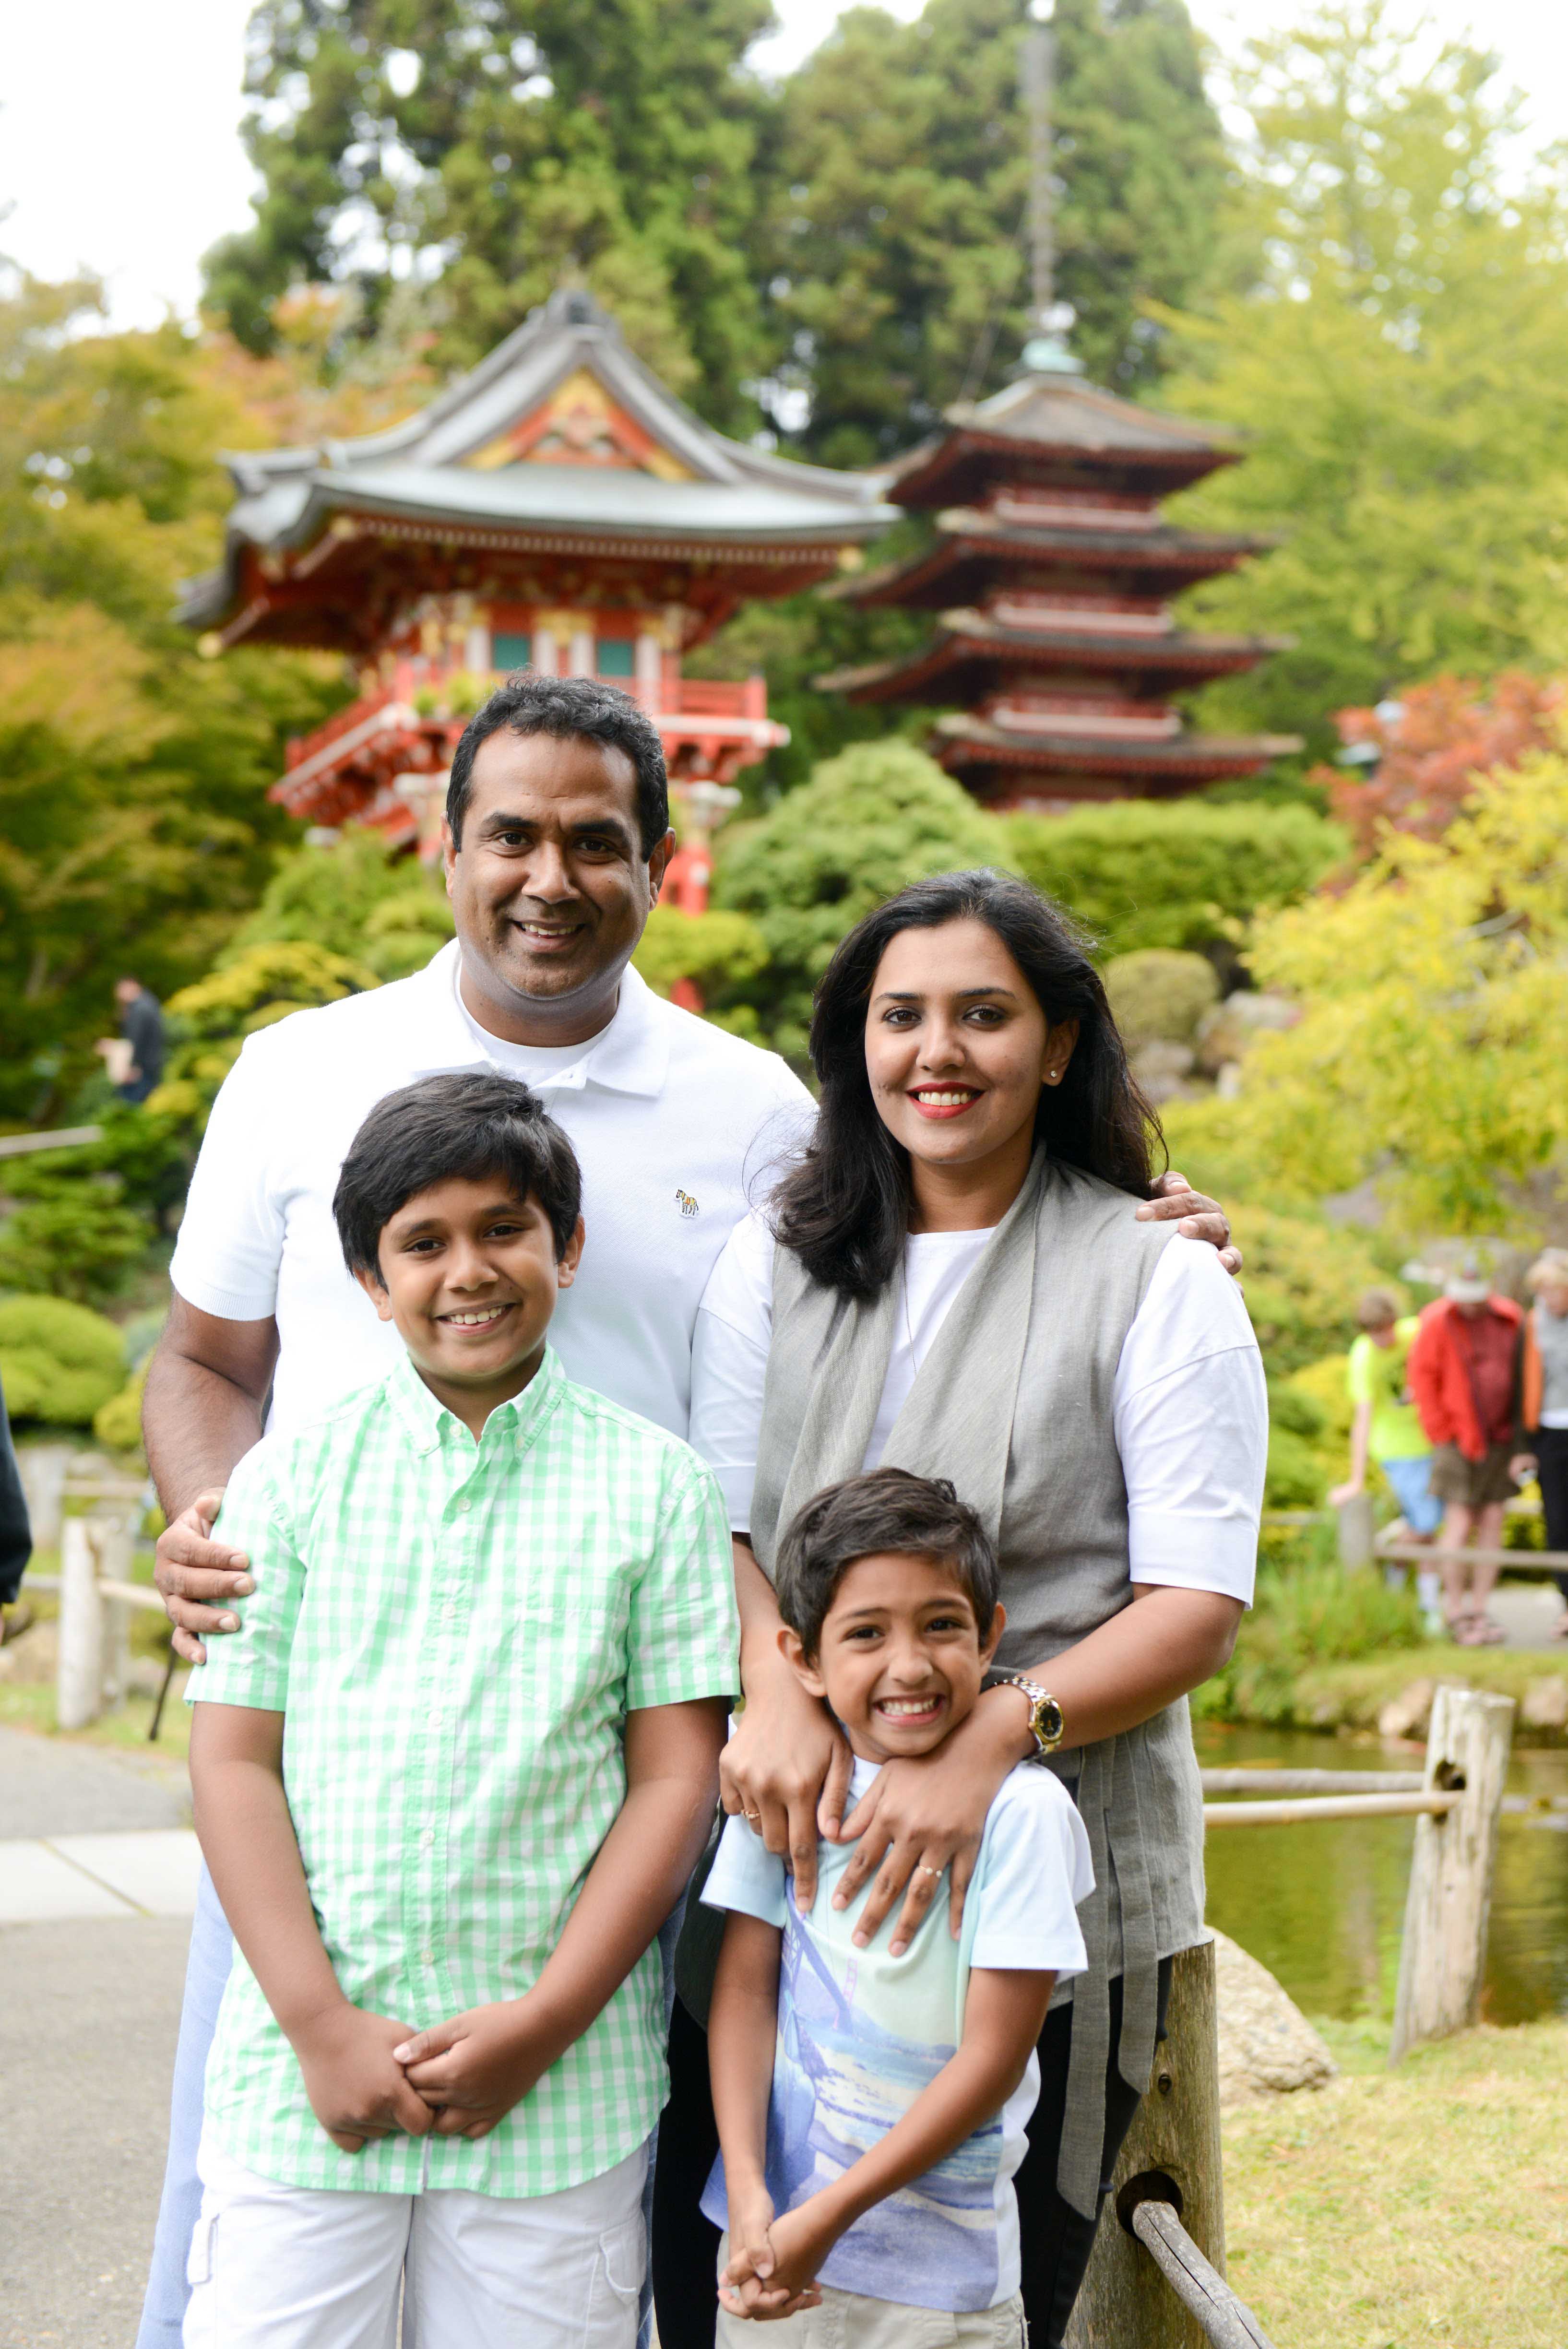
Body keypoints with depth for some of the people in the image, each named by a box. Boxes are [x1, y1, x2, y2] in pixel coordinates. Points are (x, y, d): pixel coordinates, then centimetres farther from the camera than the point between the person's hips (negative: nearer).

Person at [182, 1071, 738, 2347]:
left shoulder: (655, 1483, 3)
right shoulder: (295, 1475, 5)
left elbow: (678, 1777, 0)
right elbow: (235, 1762, 2)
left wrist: (542, 2026, -8)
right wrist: (320, 2026, -7)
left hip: (564, 2086, 0)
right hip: (301, 2084, 1)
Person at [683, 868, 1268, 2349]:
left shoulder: (1158, 1285, -1)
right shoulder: (778, 1259, 10)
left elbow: (1198, 1603, -6)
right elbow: (710, 1520, 6)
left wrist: (994, 1734, -21)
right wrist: (776, 1688, -15)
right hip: (787, 1844, 3)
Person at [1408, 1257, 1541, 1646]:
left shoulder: (1510, 1321, 0)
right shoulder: (1437, 1323, -9)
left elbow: (1524, 1380, 7)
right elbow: (1422, 1377, -4)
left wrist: (1522, 1444, 4)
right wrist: (1441, 1435, -4)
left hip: (1500, 1438, 4)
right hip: (1459, 1439, -4)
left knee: (1492, 1522, 5)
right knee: (1459, 1523, -7)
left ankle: (1479, 1610, 13)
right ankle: (1455, 1611, 4)